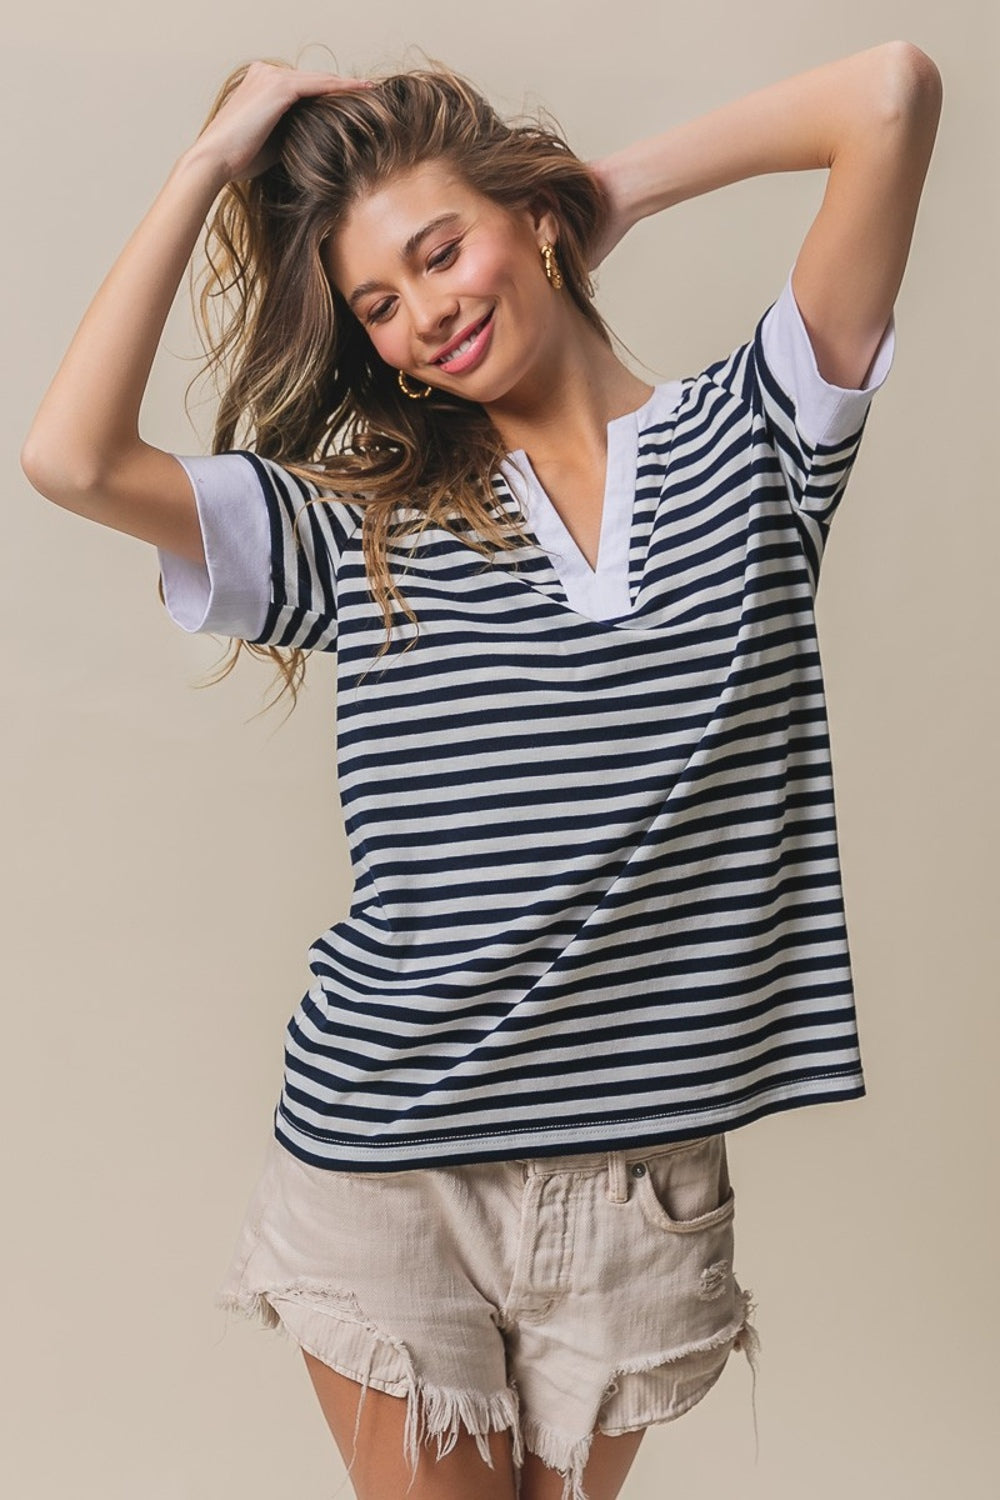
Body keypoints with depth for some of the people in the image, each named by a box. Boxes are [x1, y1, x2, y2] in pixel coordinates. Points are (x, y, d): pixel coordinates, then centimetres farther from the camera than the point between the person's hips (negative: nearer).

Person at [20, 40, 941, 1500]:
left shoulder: (747, 438, 1)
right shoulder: (364, 526, 1)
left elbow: (894, 92, -8)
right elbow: (73, 457, -13)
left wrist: (627, 186, 2)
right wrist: (213, 159, -4)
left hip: (640, 1163, 0)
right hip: (386, 1158, 0)